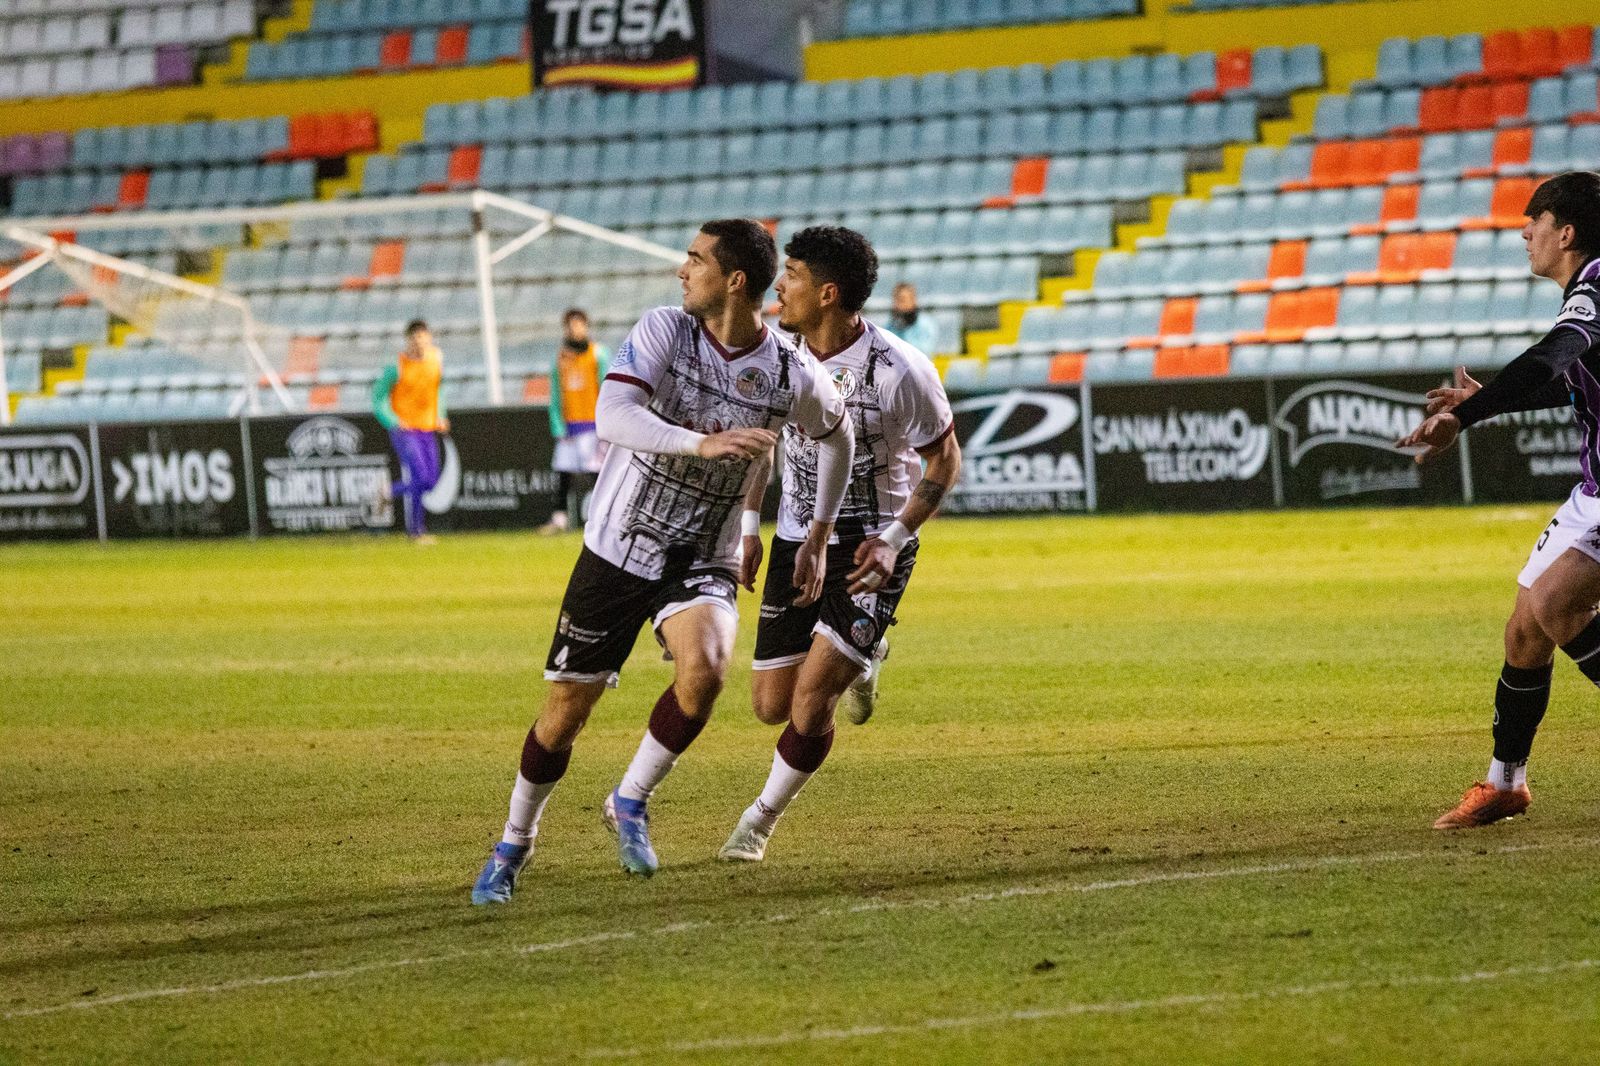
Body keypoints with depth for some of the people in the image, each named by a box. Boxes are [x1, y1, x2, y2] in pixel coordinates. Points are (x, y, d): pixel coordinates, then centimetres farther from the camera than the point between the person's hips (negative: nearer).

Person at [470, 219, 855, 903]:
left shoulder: (793, 376, -10)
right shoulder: (663, 333, -13)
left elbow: (836, 433, 13)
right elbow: (611, 418, -28)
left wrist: (820, 534, 15)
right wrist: (702, 443, -41)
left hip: (701, 562, 0)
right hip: (616, 547, 0)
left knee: (705, 669, -29)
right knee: (568, 707, 3)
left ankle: (630, 802, -5)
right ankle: (515, 842, 28)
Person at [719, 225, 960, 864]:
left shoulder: (899, 371, -20)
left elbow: (945, 459, -7)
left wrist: (893, 539, -17)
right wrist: (748, 528, 7)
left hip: (871, 550, -5)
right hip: (796, 542, 5)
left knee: (811, 702, -15)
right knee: (772, 705, 4)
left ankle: (762, 818, 9)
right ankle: (860, 660, 36)